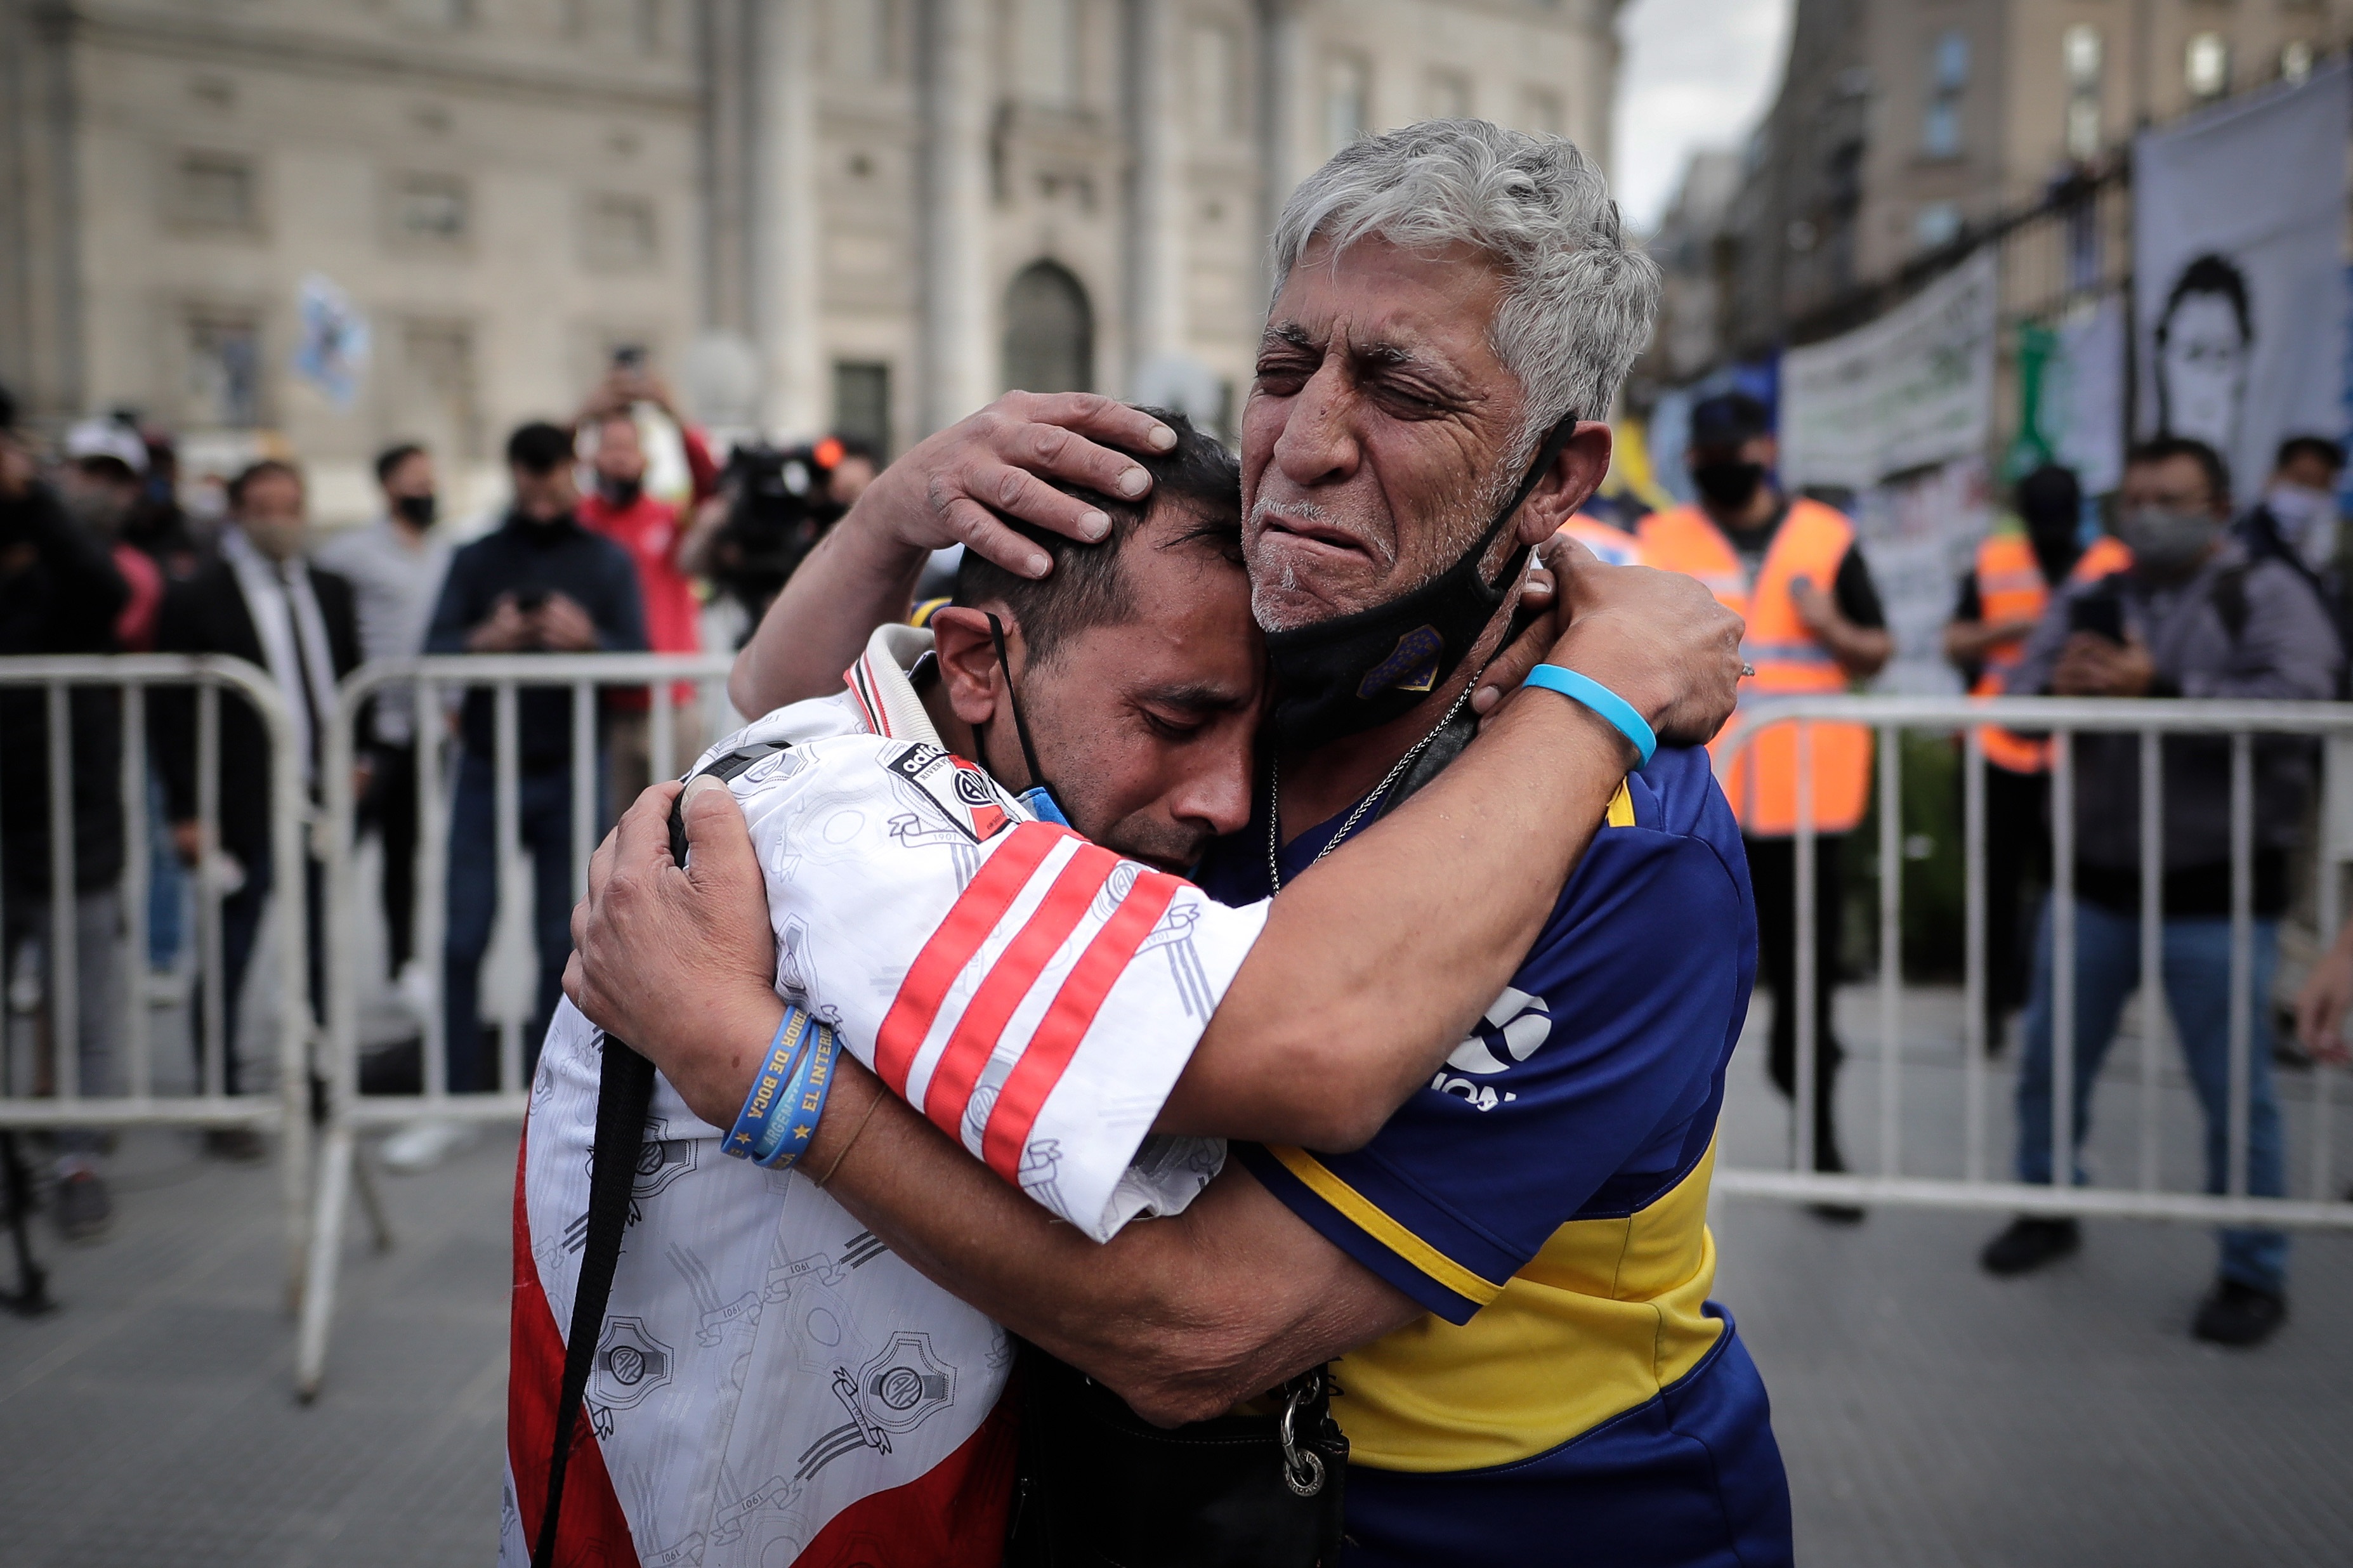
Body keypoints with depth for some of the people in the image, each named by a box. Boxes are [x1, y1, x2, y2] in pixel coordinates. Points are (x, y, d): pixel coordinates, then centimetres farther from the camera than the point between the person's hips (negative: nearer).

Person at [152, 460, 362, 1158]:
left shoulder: (332, 593, 12)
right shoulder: (196, 600, -4)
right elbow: (172, 712, -6)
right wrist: (186, 811, -10)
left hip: (325, 803, 5)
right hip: (240, 808, -5)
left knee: (322, 953, 11)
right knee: (226, 961, 4)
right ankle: (222, 1102, 16)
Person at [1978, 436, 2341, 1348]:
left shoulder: (2267, 595, -2)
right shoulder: (2083, 604, 10)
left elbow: (2298, 699, -18)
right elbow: (2016, 697, 0)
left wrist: (2158, 690, -24)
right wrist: (2059, 688, -23)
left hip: (2217, 891, -4)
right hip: (2094, 879, 4)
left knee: (2236, 1093, 3)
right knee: (2050, 1065, 14)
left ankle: (2254, 1274, 19)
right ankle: (2048, 1210, 36)